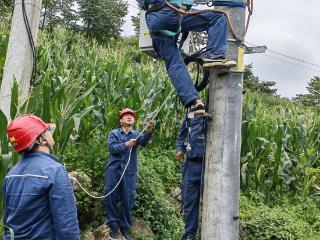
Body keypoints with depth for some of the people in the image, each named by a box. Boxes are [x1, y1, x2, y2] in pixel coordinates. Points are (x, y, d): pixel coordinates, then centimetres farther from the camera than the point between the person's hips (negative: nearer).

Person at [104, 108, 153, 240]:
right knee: (110, 198, 1)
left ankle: (125, 226, 21)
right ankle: (113, 225, 17)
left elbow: (143, 141, -16)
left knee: (127, 200, 5)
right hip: (113, 170, 0)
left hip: (129, 172, 1)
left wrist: (148, 130, -36)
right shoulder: (114, 133, 7)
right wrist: (126, 145, -24)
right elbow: (112, 148, -10)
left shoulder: (136, 134, 8)